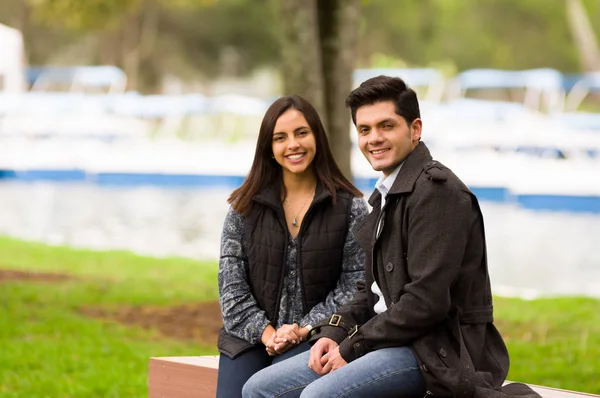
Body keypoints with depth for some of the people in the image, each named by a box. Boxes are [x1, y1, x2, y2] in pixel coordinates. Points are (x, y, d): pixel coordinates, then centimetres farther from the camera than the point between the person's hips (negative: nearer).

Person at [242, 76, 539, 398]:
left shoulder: (436, 190, -14)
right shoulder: (386, 196, 17)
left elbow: (427, 301, -21)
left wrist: (353, 348, -14)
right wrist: (332, 333, 3)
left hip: (440, 350, -10)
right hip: (397, 341, 10)